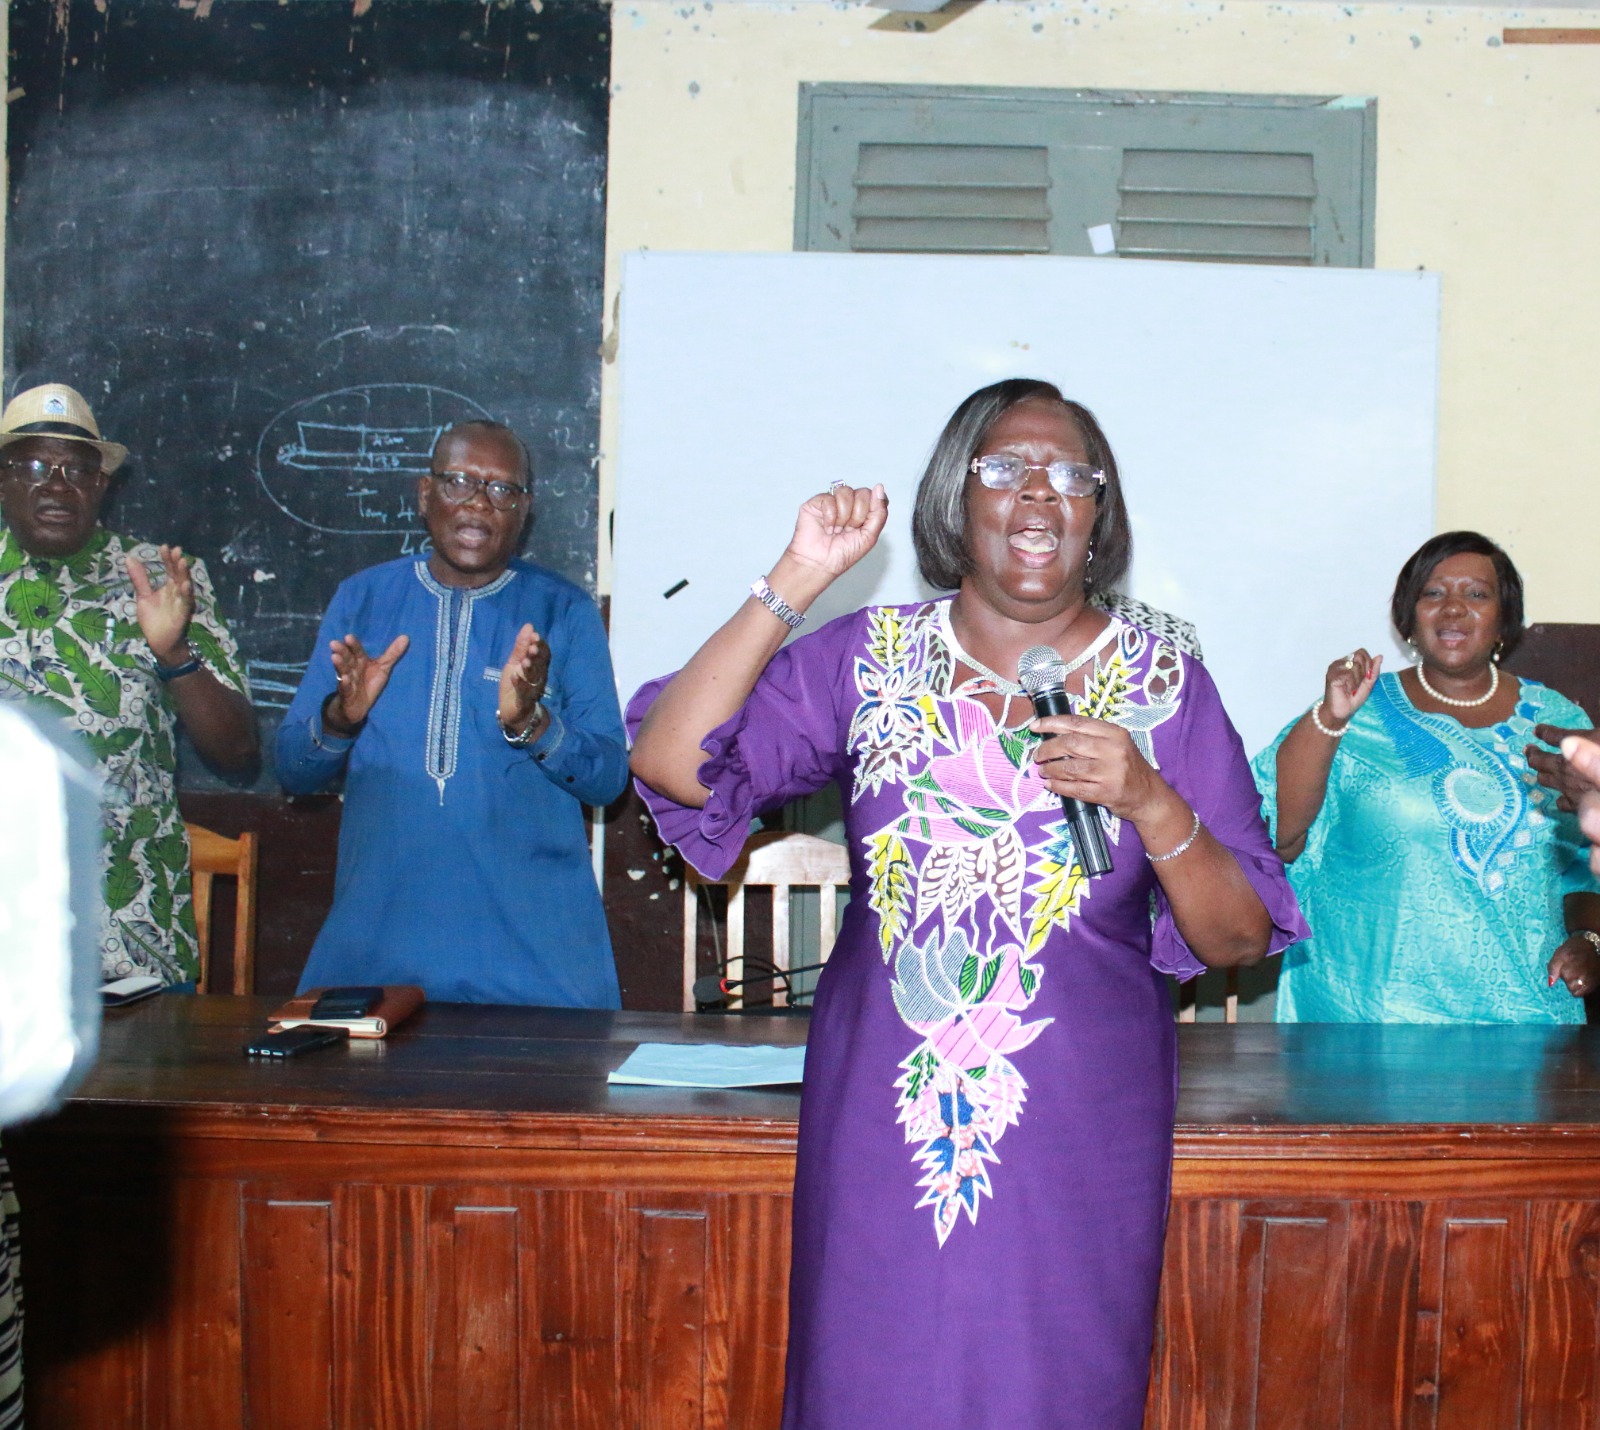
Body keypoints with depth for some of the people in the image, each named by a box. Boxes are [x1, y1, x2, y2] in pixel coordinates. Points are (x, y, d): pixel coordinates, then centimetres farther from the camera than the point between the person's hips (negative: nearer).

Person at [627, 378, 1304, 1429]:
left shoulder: (1167, 686, 1)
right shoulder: (869, 659, 1)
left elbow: (1238, 941, 0)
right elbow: (671, 762, -12)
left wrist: (1151, 804, -18)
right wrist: (796, 582, -12)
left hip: (1079, 1135, 0)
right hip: (885, 1117, 1)